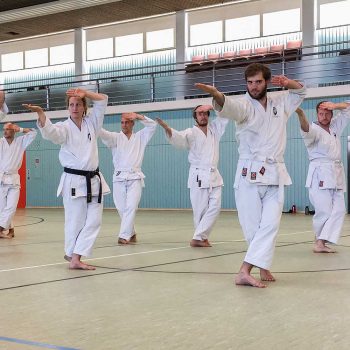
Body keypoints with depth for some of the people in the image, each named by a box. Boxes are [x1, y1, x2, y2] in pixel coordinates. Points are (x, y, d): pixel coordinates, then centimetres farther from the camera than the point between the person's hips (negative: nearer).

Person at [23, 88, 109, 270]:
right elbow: (49, 131, -25)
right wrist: (40, 113, -42)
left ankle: (76, 257, -1)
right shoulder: (64, 128, -3)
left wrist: (85, 93, -7)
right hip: (73, 181, -4)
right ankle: (72, 254, 20)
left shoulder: (91, 123, 8)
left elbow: (103, 100, 7)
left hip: (93, 180, 4)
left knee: (93, 221, -3)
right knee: (75, 221, -1)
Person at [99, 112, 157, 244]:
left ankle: (124, 236, -15)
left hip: (135, 178, 0)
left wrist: (139, 117, -10)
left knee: (131, 206, -14)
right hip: (119, 178, 1)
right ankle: (131, 233, 21)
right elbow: (102, 133, -11)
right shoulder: (115, 137, 6)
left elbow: (152, 125, 3)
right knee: (121, 208, 2)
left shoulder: (140, 137, 12)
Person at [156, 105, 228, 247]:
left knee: (215, 207, -6)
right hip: (198, 176, -5)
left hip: (214, 176, 5)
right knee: (200, 210, -4)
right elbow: (178, 138, -22)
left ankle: (198, 238, -5)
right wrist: (167, 129, -42)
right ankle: (202, 237, 9)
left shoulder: (214, 128, 12)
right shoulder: (191, 133, -3)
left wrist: (212, 106, 0)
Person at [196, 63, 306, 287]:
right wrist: (216, 94, -52)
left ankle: (245, 272, -13)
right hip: (249, 174, -3)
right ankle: (264, 268, 14)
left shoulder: (280, 102, 11)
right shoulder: (244, 105, -4)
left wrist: (288, 83, 6)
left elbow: (301, 92, 30)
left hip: (275, 175, 3)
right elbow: (229, 107, -28)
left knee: (270, 224, -11)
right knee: (252, 227, -3)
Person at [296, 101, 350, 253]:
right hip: (320, 174, -7)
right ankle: (320, 240, 8)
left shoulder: (335, 126, 16)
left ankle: (321, 243, -9)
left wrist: (335, 105, 1)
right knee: (324, 211, -13)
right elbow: (306, 128, -29)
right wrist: (300, 114, -50)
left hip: (336, 174, 7)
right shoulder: (315, 130, -5)